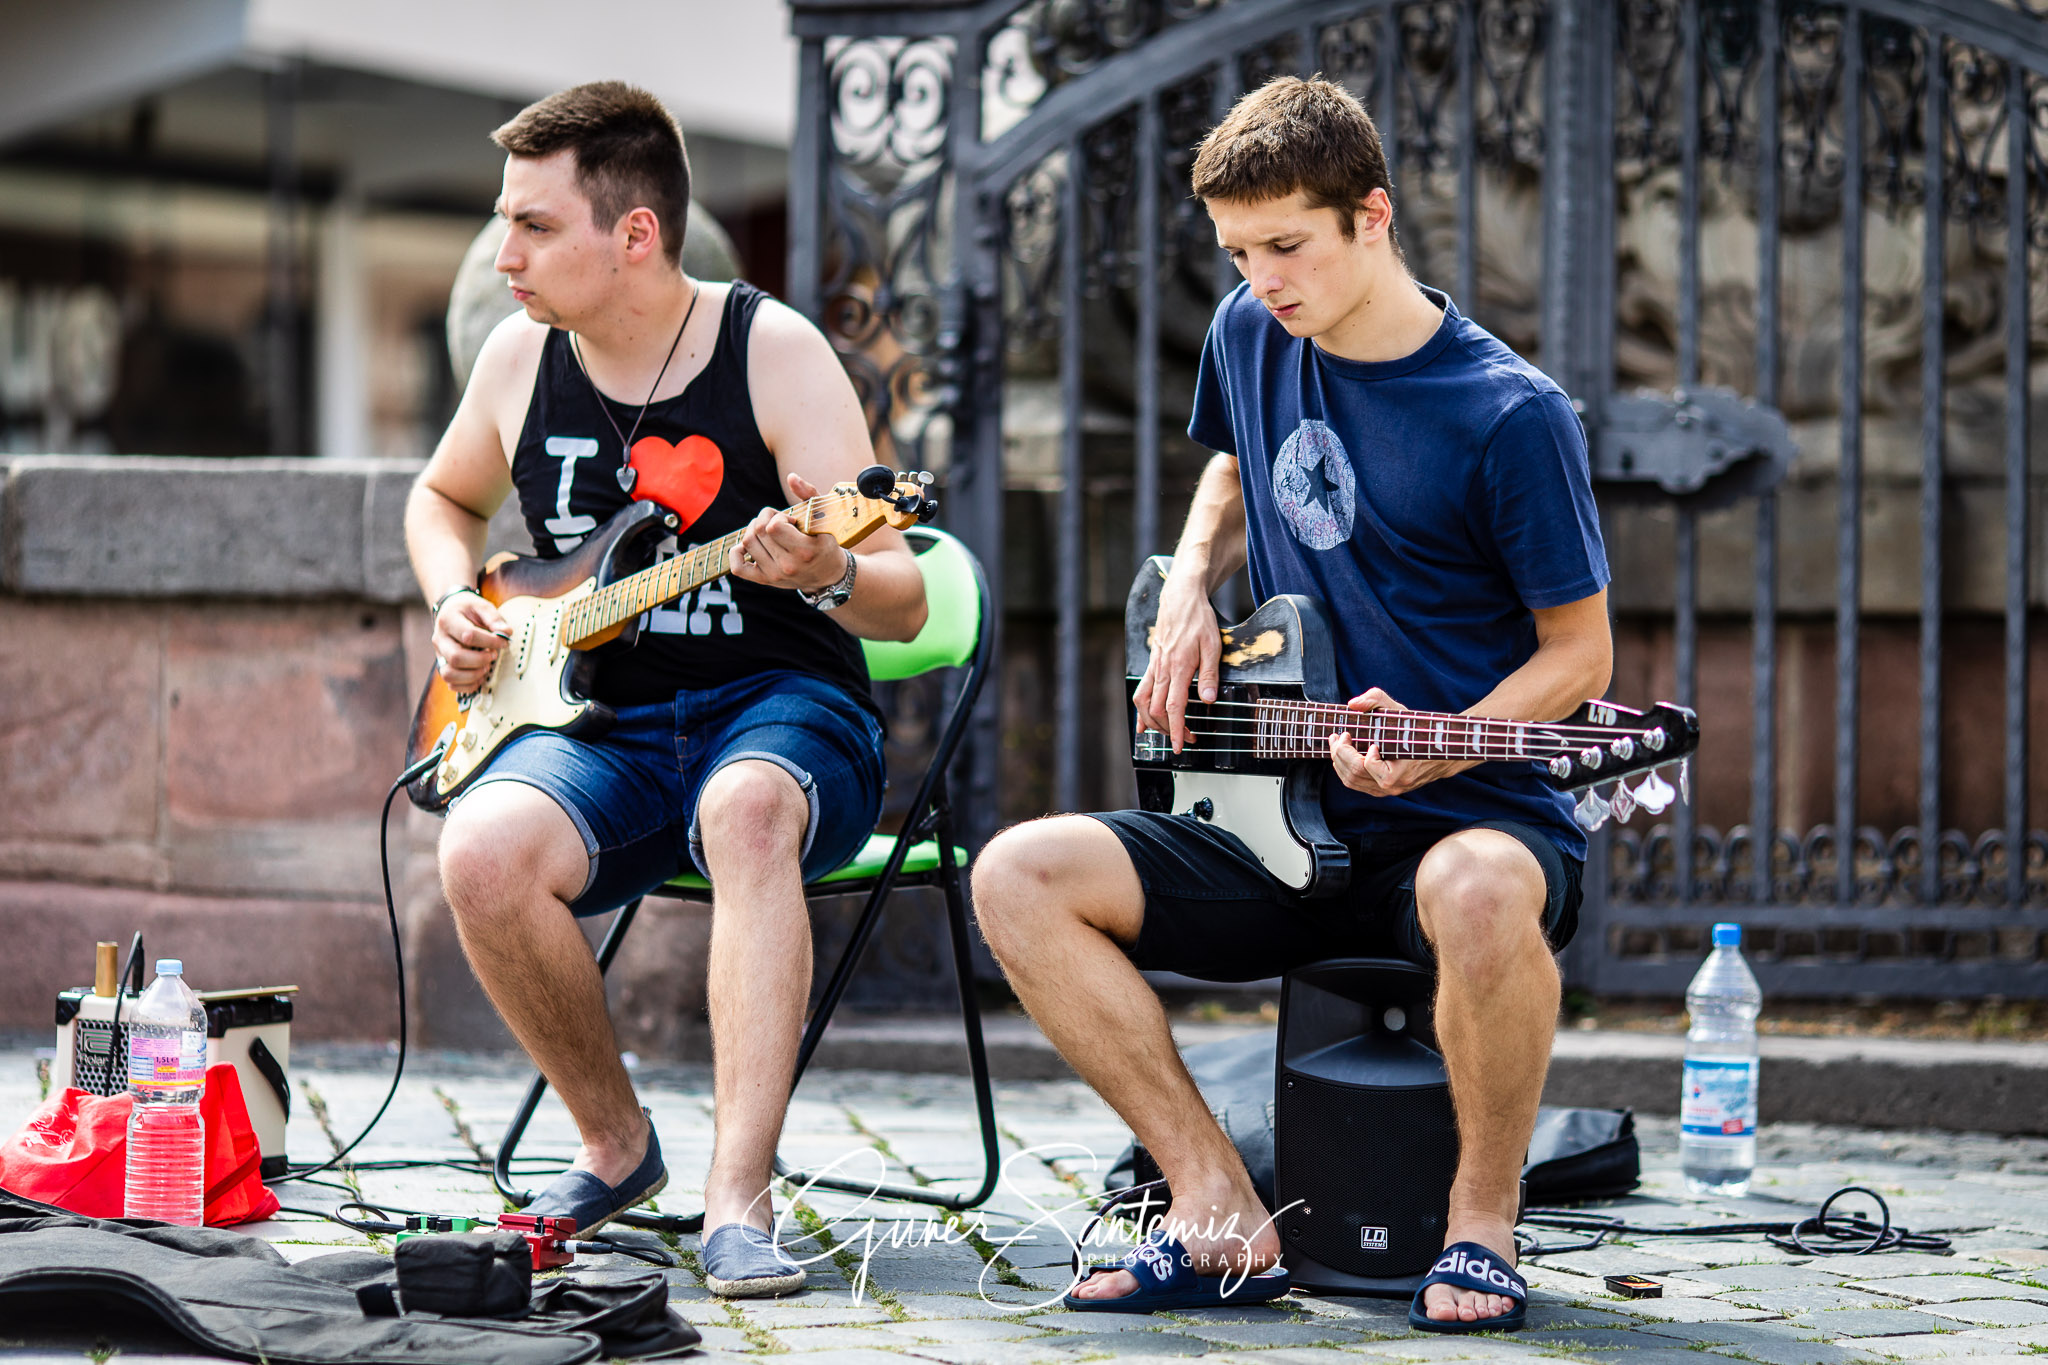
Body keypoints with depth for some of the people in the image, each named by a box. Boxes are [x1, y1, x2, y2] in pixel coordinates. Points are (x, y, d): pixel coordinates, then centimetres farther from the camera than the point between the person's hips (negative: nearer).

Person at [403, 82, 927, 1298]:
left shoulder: (774, 353, -10)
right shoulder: (523, 356, 5)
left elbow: (903, 608, -12)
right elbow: (444, 496, 28)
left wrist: (827, 576, -34)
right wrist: (457, 603, 8)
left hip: (783, 708, -4)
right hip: (597, 725, 4)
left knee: (747, 809, -40)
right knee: (485, 852, -30)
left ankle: (738, 1202, -43)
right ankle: (616, 1144, -5)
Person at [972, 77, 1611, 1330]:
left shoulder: (1510, 416, -11)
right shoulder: (1250, 338, 7)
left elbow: (1581, 657, -5)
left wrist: (1431, 749, -22)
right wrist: (1190, 594, 8)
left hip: (1471, 815, -6)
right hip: (1285, 827, 6)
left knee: (1480, 892, -42)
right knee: (1020, 876, -16)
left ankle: (1484, 1217, -16)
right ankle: (1222, 1213, -12)